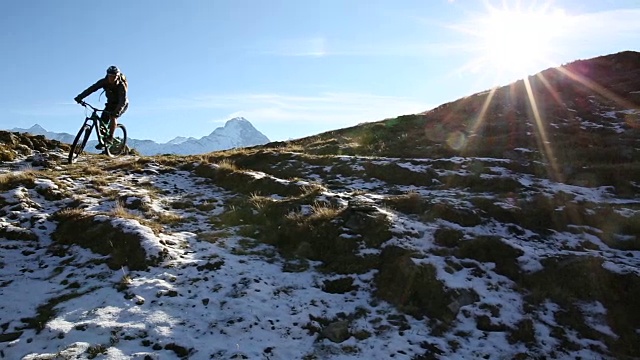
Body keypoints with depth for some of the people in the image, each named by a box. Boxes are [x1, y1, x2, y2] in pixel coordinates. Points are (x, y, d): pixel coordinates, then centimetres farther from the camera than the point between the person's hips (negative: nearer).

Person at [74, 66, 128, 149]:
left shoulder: (121, 85, -29)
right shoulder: (104, 82, -17)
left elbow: (123, 100, -40)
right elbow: (92, 88, -24)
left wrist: (117, 111, -56)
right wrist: (80, 97, -36)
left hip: (121, 105, -5)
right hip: (110, 103, 5)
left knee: (113, 116, -31)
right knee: (102, 122, -8)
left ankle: (110, 137, -22)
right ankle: (102, 141, 6)